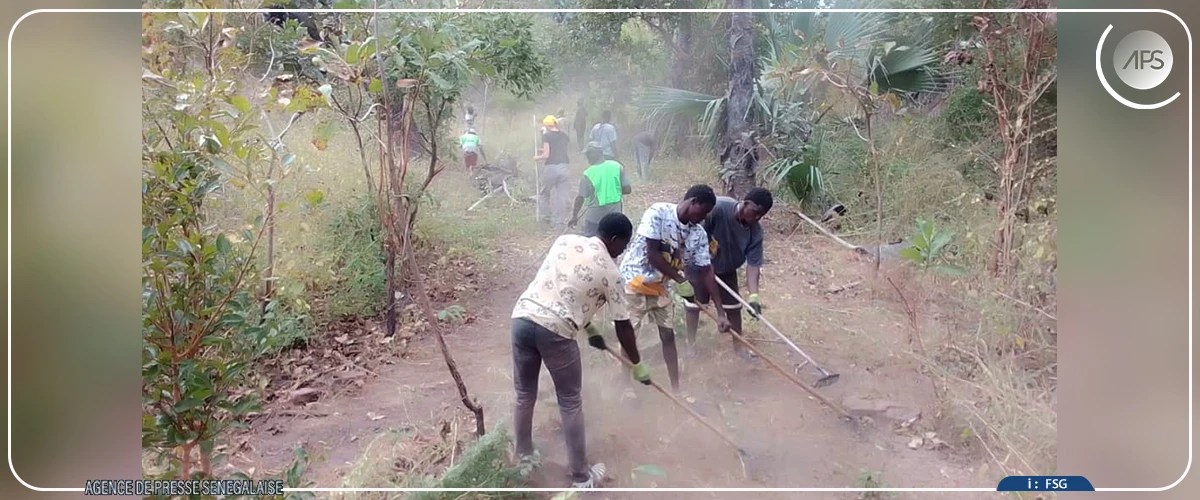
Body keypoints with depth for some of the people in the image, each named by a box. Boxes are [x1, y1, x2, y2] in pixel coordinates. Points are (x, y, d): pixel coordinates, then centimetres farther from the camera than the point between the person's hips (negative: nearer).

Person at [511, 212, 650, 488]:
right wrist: (638, 365, 22)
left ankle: (524, 456, 39)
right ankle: (581, 477, 19)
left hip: (522, 318, 5)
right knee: (570, 404, 11)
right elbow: (623, 326, 9)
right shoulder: (610, 271, 3)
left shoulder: (565, 240, 17)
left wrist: (589, 328, 37)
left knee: (525, 395, 22)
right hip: (555, 331, -5)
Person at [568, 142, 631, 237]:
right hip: (615, 213, 3)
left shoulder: (588, 174, -13)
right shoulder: (617, 166, -6)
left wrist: (574, 216, 5)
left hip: (596, 214, -3)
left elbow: (580, 198, -8)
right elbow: (627, 189, -4)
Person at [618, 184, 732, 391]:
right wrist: (681, 280, -17)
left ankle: (676, 389, 17)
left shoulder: (699, 234, -6)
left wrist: (720, 312, -7)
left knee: (668, 335, 7)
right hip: (633, 281, -5)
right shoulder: (658, 213, -23)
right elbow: (652, 255, -24)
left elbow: (706, 272, -4)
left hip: (659, 286, 6)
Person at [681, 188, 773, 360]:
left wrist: (753, 296, -29)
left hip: (726, 269, 4)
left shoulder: (755, 231, -21)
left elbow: (753, 264, -20)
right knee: (693, 304, 8)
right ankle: (690, 344, 26)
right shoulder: (718, 208, -35)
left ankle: (738, 344, 26)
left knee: (733, 306, 8)